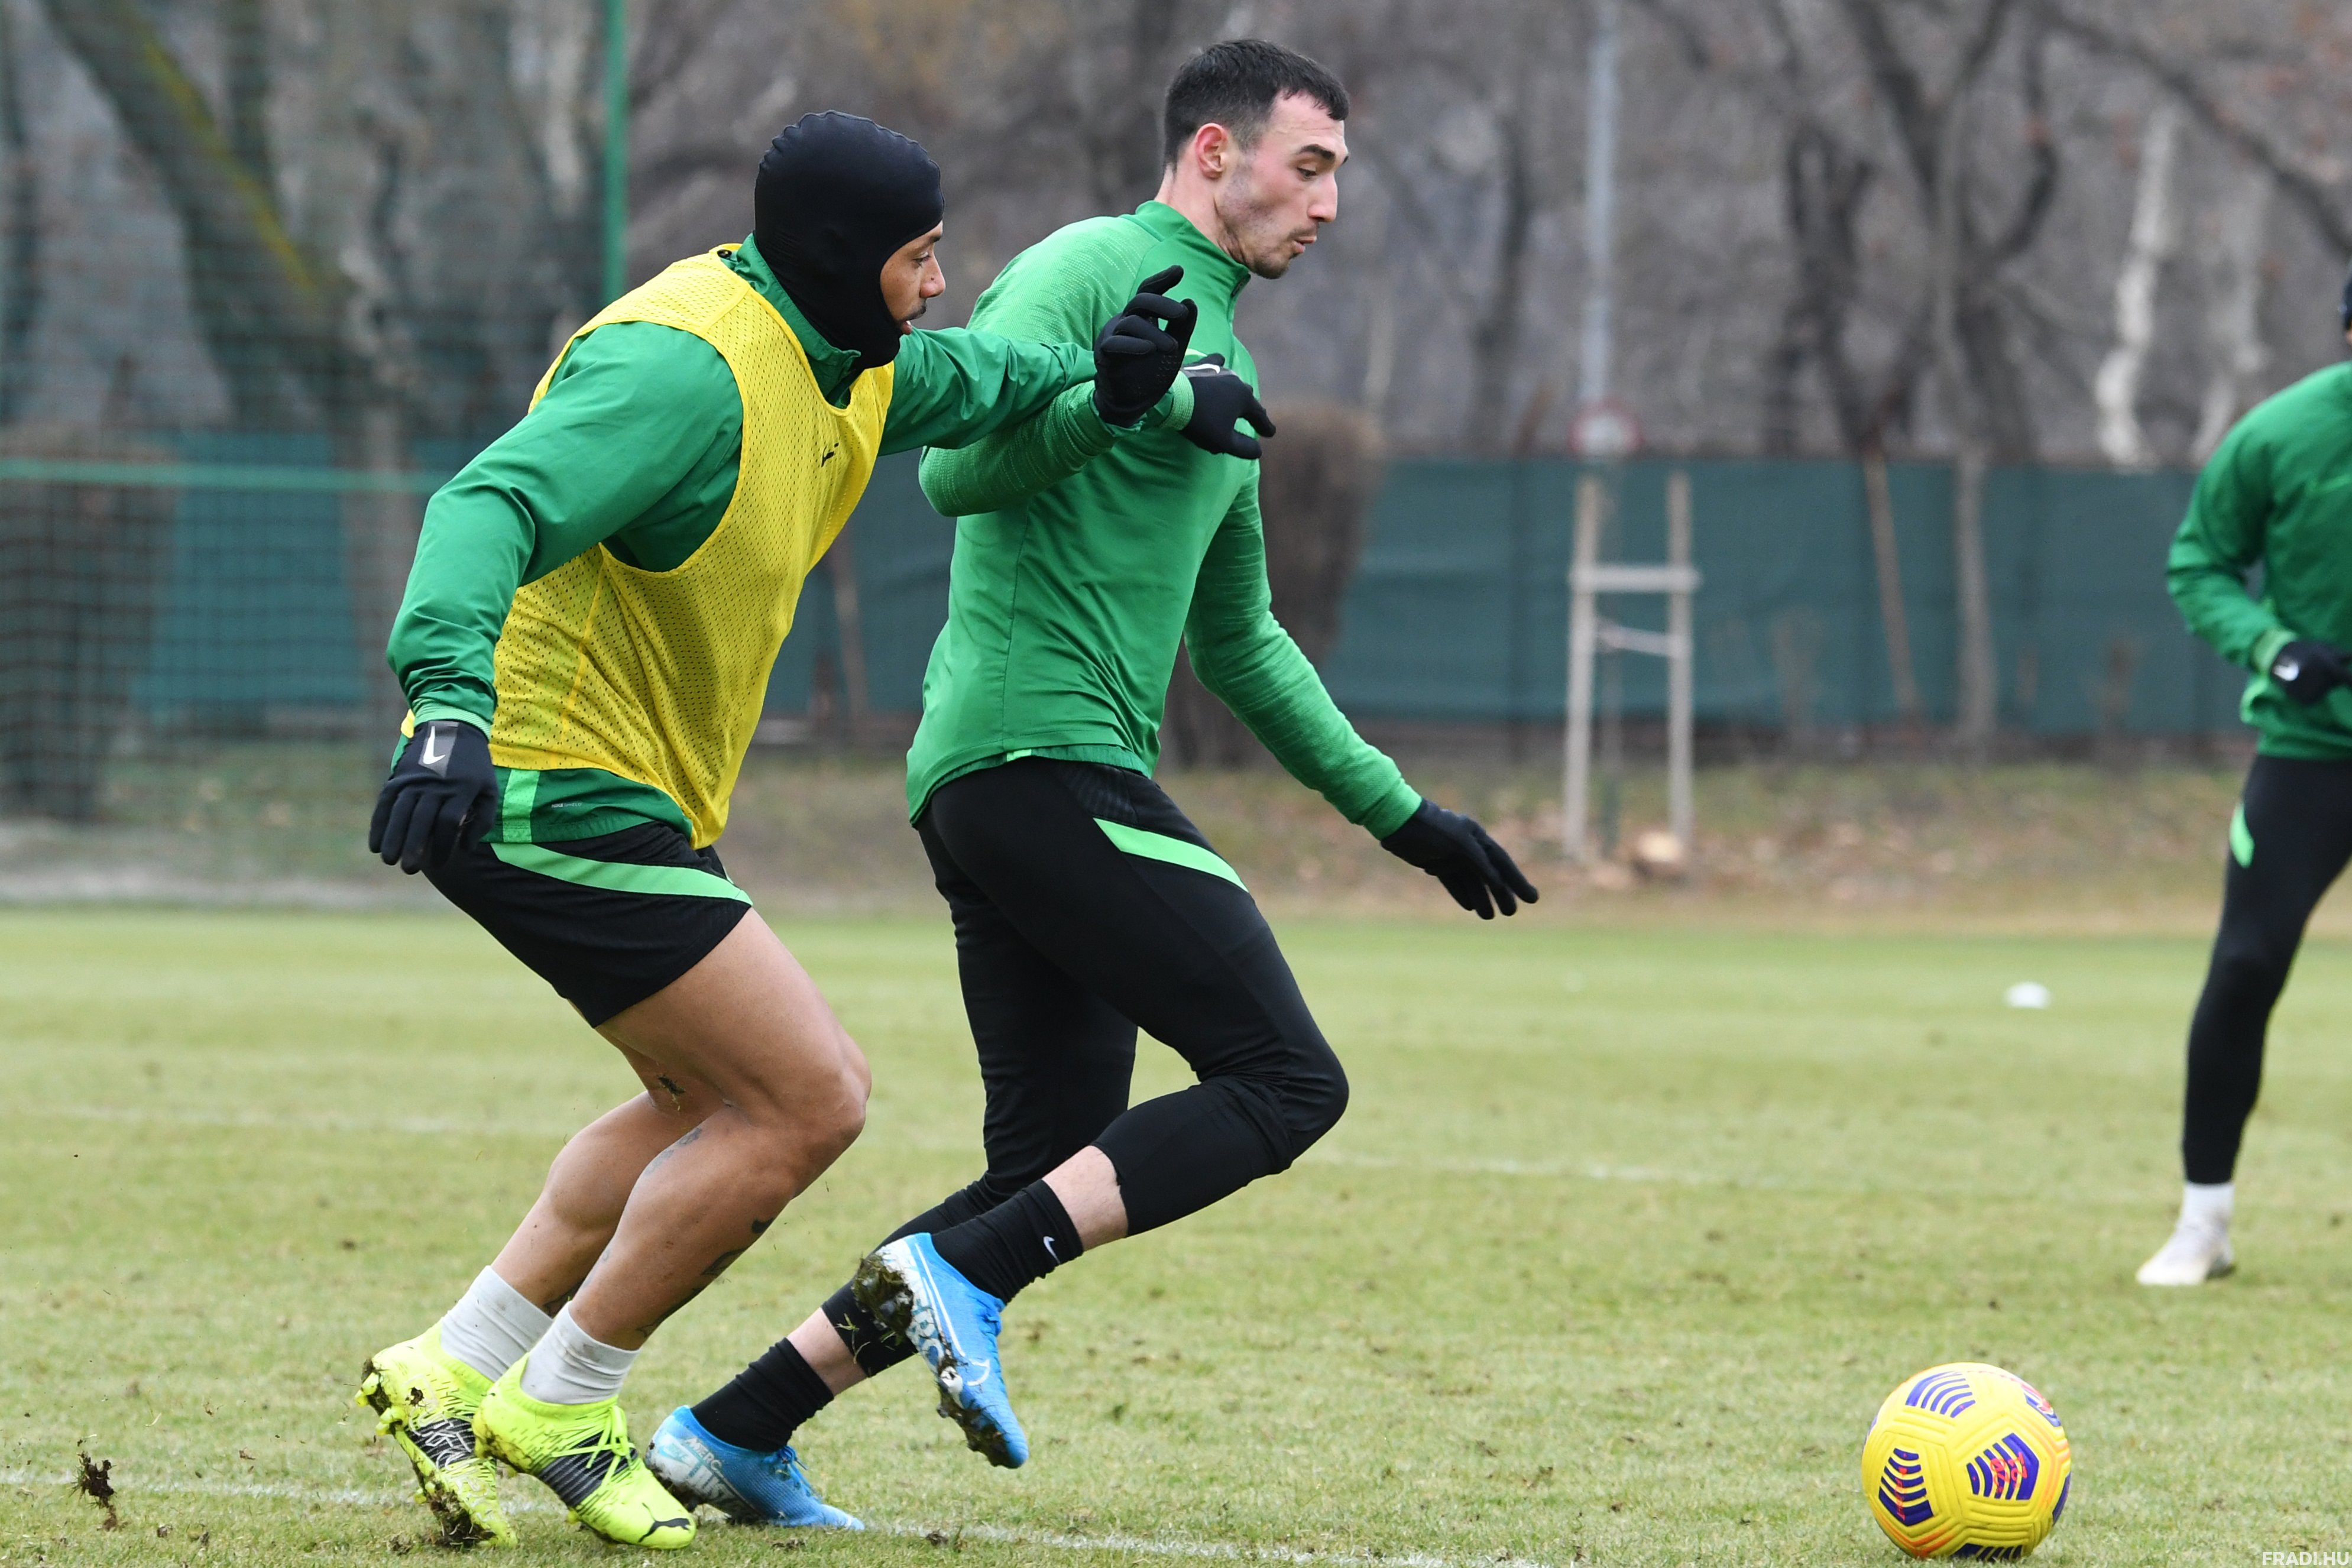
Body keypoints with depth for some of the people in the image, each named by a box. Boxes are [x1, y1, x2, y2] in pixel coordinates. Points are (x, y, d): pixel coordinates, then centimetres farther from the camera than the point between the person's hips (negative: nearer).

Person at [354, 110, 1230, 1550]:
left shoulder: (851, 360, 7)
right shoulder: (691, 365, -23)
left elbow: (983, 384, 26)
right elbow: (494, 508, -35)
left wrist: (1123, 390, 2)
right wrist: (450, 700, -51)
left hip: (633, 800, 11)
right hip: (556, 796, -11)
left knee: (722, 1103, 21)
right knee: (809, 1101, -9)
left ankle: (454, 1373, 20)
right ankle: (560, 1410, 3)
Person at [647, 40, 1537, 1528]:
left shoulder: (1218, 362, 26)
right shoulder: (1090, 272, -3)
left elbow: (1237, 640, 33)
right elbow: (957, 469, -17)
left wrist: (1398, 810, 32)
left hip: (1009, 791, 10)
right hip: (1042, 755, -10)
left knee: (1049, 1187, 7)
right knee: (1288, 1079, -15)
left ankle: (735, 1431, 6)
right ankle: (963, 1275, -20)